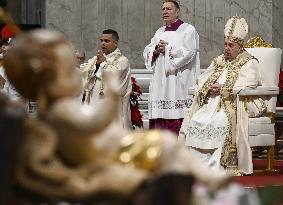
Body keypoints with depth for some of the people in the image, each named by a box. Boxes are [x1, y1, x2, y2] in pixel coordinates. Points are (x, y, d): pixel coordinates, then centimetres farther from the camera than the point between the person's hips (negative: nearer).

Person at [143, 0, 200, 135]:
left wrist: (167, 48, -5)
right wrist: (156, 50, -7)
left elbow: (187, 53, -12)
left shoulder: (188, 30, 1)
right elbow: (147, 52, 14)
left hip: (180, 83, -6)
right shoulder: (160, 32, 20)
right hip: (160, 83, 6)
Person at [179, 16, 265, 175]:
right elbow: (202, 80, 16)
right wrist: (209, 87, -7)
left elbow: (244, 87, -11)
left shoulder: (249, 63, 5)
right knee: (195, 121, -20)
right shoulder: (219, 61, 24)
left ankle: (216, 165, -31)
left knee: (218, 122, -34)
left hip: (236, 104, -6)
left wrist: (223, 89, -16)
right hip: (213, 102, 6)